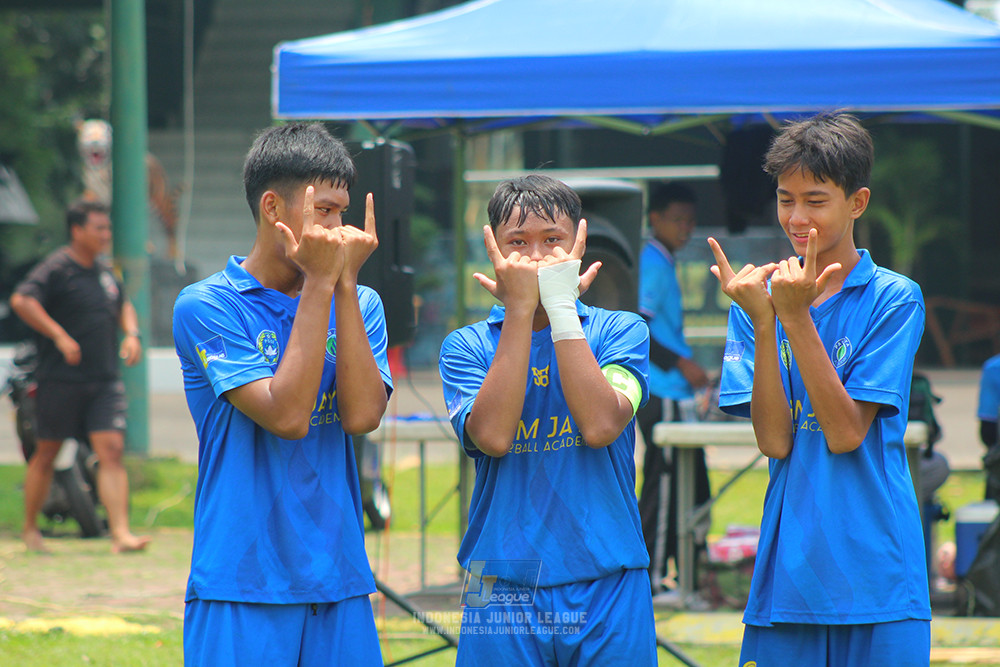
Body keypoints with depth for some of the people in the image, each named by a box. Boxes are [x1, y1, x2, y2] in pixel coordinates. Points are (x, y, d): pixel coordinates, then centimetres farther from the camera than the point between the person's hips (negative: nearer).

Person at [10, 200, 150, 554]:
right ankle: (30, 528, 22)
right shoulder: (56, 268, -9)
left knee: (112, 451, -7)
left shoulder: (105, 272, 14)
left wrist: (131, 333, 11)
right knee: (46, 455, 6)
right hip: (61, 379, -6)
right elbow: (21, 300, -23)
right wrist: (60, 336, -26)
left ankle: (121, 533, -13)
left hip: (105, 380, 6)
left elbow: (122, 306, 32)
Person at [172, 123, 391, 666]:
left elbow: (361, 416, -6)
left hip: (340, 586, 4)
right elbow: (286, 416, -15)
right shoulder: (205, 306, -4)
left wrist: (345, 283, -8)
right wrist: (319, 283, -13)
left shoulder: (359, 305, 10)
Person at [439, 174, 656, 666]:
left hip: (606, 589, 0)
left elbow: (600, 426, -14)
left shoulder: (620, 331, 4)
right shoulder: (467, 346, 6)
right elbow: (493, 436, -13)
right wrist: (520, 310, -11)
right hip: (504, 589, 0)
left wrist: (560, 305, -11)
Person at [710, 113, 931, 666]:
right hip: (788, 569, 3)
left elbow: (846, 433, -11)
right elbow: (774, 441, -4)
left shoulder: (894, 299, -2)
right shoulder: (758, 298, 7)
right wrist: (763, 323, -14)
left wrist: (797, 317, -16)